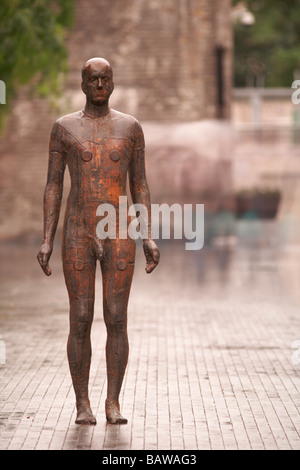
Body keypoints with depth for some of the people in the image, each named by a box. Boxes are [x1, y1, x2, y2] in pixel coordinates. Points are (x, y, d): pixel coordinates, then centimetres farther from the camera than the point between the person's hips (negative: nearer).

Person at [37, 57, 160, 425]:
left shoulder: (130, 126, 7)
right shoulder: (64, 127, 4)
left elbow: (139, 185, 8)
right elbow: (53, 186, 4)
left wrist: (149, 238, 0)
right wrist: (47, 241, -5)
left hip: (119, 235, 1)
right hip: (77, 236, -1)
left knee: (116, 319, -2)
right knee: (80, 320, -1)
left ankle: (113, 403, 8)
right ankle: (82, 404, 9)